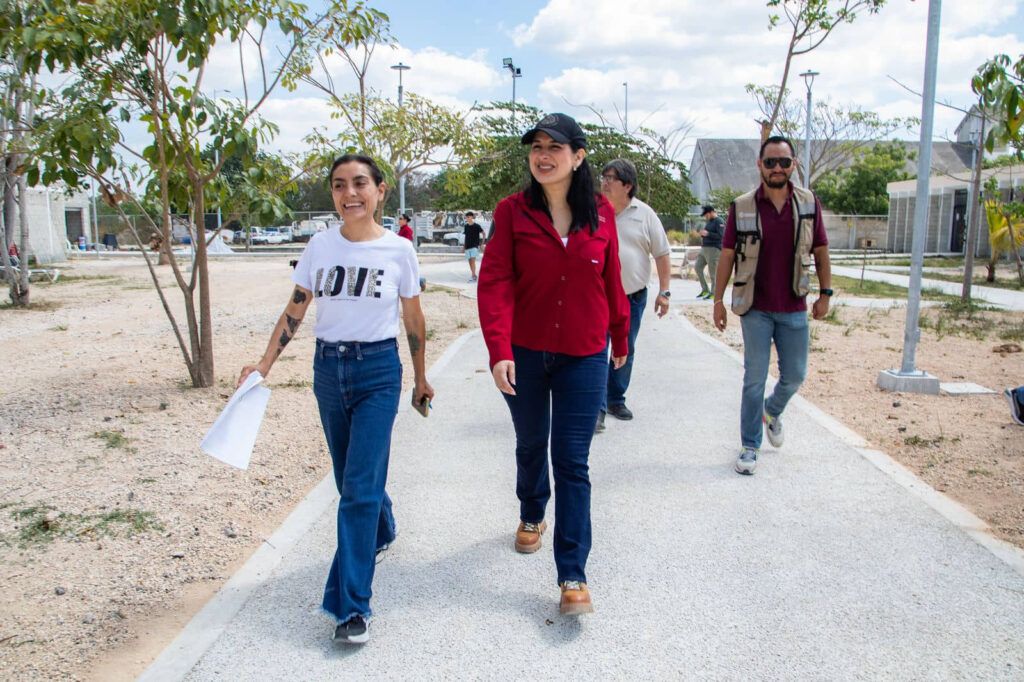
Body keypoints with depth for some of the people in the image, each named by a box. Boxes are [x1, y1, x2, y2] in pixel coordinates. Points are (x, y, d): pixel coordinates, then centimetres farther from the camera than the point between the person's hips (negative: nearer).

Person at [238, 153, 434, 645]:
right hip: (328, 369, 4)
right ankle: (380, 531, 48)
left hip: (378, 371, -3)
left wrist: (420, 378, 10)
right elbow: (294, 312, 4)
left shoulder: (398, 250, -6)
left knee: (359, 487, -8)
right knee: (350, 478, 17)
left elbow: (413, 320, 3)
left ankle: (351, 605, -1)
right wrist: (264, 364, -4)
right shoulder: (320, 246, 0)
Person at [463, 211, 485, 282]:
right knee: (470, 261, 7)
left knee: (473, 260, -15)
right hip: (468, 246, 5)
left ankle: (473, 275, -18)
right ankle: (474, 275, 16)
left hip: (474, 246, -5)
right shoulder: (466, 226, 9)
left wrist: (482, 243, 0)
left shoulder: (476, 226, -5)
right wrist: (464, 246, 16)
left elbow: (483, 233, 3)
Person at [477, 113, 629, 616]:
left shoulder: (600, 213, -3)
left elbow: (611, 281, 7)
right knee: (531, 445, 20)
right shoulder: (513, 211, -7)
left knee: (572, 462, -1)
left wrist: (620, 338, 17)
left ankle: (573, 576, 6)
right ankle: (531, 517, 48)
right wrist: (499, 351, -26)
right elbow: (495, 282, -15)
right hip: (524, 353, 1)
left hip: (583, 357, 0)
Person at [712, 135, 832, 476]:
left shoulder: (809, 203, -1)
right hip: (755, 309, -2)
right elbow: (727, 255, -1)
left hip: (795, 310, 2)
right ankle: (750, 446, 15)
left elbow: (821, 250, 8)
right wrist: (718, 299, -2)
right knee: (754, 379, 2)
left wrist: (825, 293, 6)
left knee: (794, 376, 12)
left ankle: (772, 411, 44)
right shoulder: (742, 206, -6)